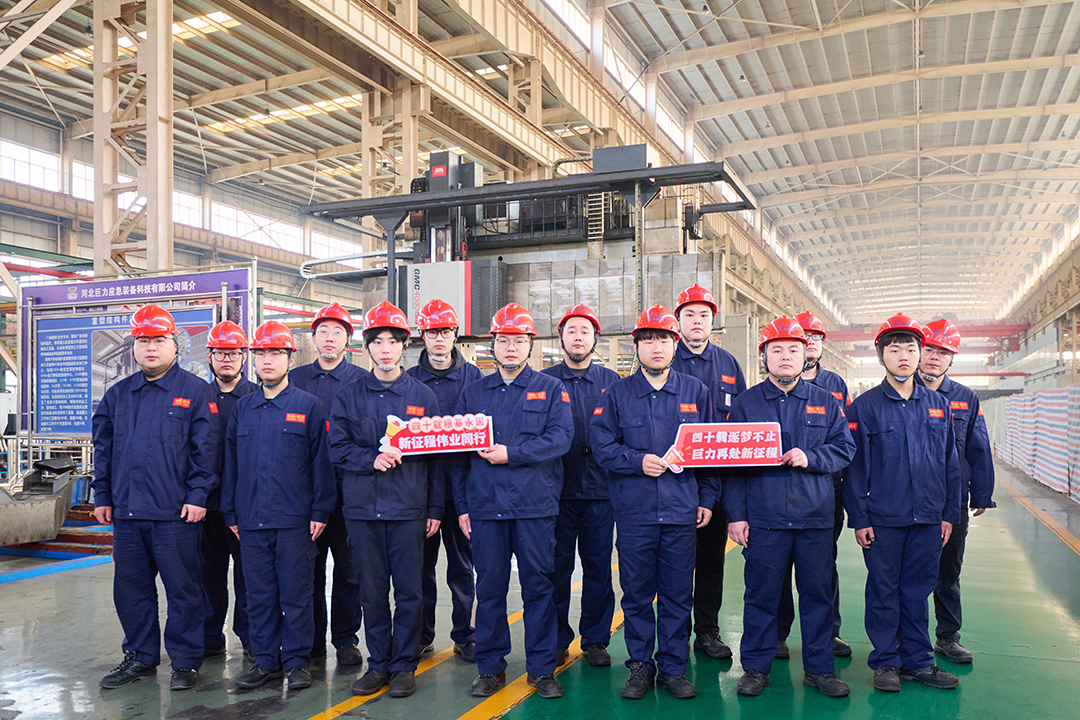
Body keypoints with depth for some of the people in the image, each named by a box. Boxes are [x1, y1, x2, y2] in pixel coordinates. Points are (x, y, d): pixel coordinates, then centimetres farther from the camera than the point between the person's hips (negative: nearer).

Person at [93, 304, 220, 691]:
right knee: (130, 587, 13)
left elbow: (206, 447, -7)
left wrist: (197, 495, -12)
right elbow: (103, 448, 17)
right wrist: (102, 496, 12)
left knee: (182, 588, 3)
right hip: (126, 511, 5)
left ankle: (185, 661, 16)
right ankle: (140, 657, 28)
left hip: (176, 513, -5)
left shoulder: (194, 391, -3)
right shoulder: (118, 395, 13)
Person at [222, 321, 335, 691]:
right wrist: (230, 513, 11)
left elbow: (321, 462, -2)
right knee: (259, 596, 11)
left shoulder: (309, 406, -1)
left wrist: (319, 512, -7)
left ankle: (297, 661, 17)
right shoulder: (242, 408, 11)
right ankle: (265, 661, 23)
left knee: (295, 596, 3)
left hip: (295, 521, -4)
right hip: (251, 521, 4)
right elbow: (230, 463, 15)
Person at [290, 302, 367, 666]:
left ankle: (346, 639, 19)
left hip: (347, 489, -2)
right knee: (308, 568, 9)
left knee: (349, 568, 5)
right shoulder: (294, 379, 10)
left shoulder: (362, 380, 1)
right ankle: (311, 640, 22)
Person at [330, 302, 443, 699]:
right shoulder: (349, 396, 7)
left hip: (409, 507, -1)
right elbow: (337, 448, 5)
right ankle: (378, 663, 22)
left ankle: (404, 665, 17)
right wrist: (372, 459, -13)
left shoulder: (423, 396, 4)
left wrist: (435, 508, 1)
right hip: (362, 507, 2)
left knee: (409, 591, 3)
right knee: (372, 591, 9)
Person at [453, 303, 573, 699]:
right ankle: (490, 667, 21)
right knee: (489, 587, 8)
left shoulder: (550, 390, 6)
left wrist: (511, 453, -15)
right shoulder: (473, 392, 12)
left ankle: (542, 669, 17)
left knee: (538, 585, 4)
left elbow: (560, 439, -8)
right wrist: (462, 505, 6)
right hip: (485, 506, 2)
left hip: (535, 505, -2)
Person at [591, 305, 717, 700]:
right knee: (636, 593, 7)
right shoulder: (617, 393, 4)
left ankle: (673, 668, 22)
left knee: (678, 594, 7)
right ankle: (640, 666, 22)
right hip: (634, 510, -1)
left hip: (682, 510, 1)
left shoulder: (696, 391, 8)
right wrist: (639, 462, -14)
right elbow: (601, 444, 0)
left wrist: (708, 499, 6)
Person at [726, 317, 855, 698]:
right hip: (763, 517, -2)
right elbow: (733, 464, 1)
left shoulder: (826, 402, 11)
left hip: (816, 516, 2)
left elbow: (844, 449, 8)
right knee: (761, 594, 5)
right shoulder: (745, 403, 4)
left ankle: (820, 668, 24)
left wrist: (810, 458, -11)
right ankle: (756, 667, 19)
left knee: (818, 593, 9)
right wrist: (735, 515, -5)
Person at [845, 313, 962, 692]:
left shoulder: (938, 405, 8)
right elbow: (855, 465, -4)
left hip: (928, 518, 3)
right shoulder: (864, 406, -4)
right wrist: (858, 518, -7)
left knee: (918, 590, 12)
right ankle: (886, 661, 19)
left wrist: (950, 513, 9)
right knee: (884, 590, 6)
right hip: (883, 518, -3)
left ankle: (918, 660, 24)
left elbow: (950, 463, 12)